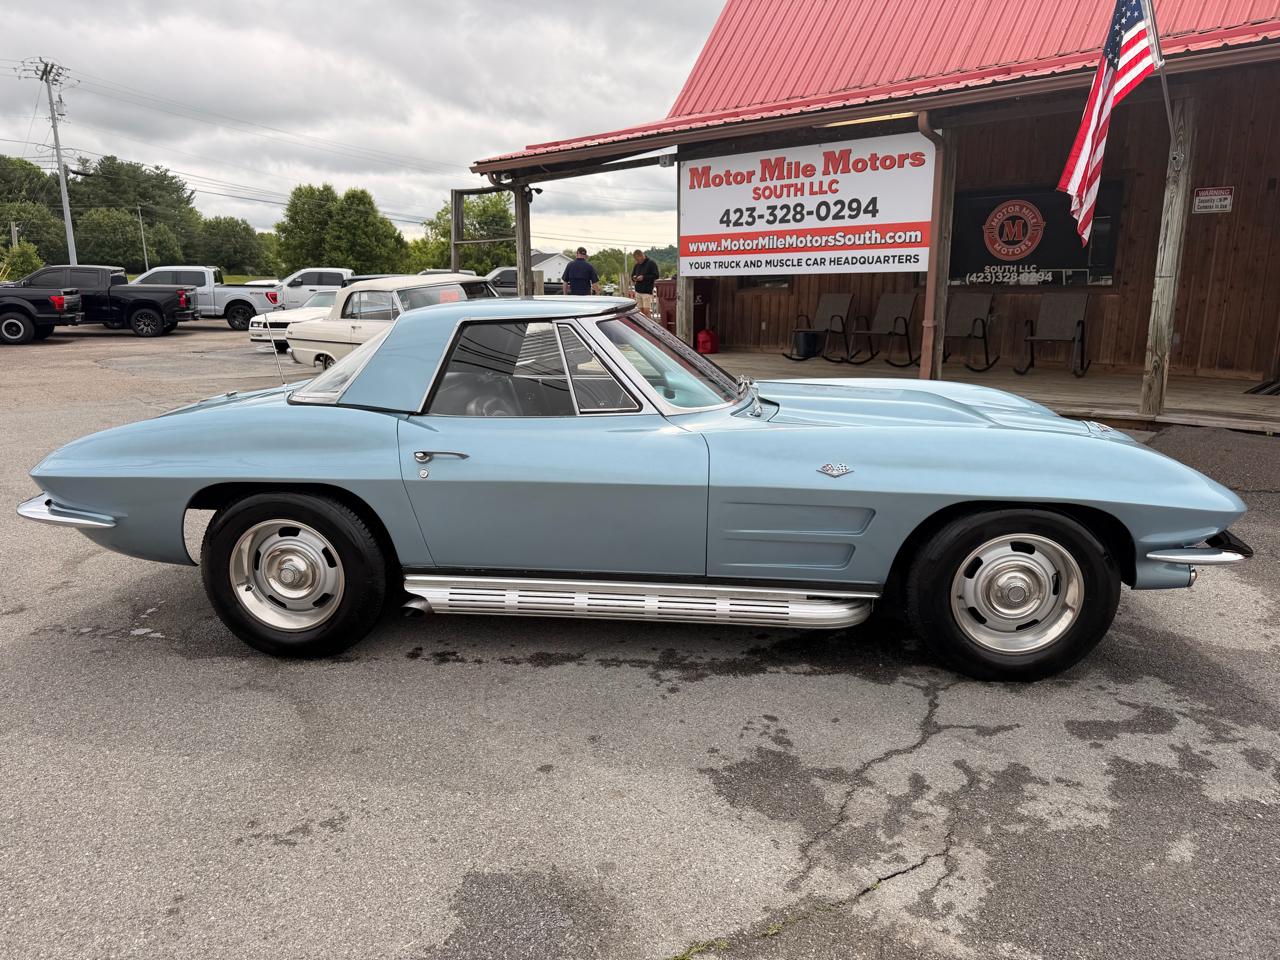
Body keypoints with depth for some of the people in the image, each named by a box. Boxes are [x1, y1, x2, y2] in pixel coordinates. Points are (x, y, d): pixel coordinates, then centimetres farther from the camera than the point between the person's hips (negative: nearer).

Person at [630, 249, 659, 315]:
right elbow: (632, 275, 25)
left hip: (647, 291, -6)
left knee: (646, 311, -11)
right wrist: (633, 278, 0)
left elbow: (656, 276, -9)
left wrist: (644, 277, -16)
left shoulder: (651, 264, -3)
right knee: (641, 310, 4)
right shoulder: (637, 265, 15)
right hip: (638, 291, 6)